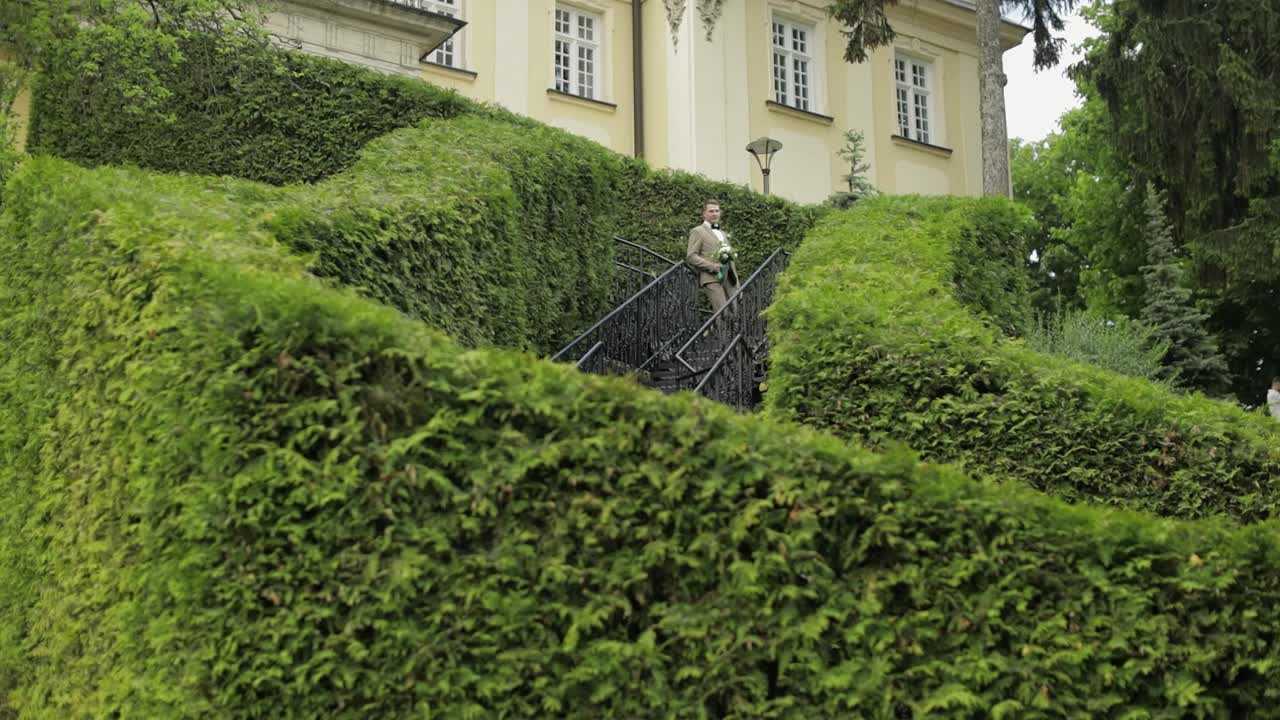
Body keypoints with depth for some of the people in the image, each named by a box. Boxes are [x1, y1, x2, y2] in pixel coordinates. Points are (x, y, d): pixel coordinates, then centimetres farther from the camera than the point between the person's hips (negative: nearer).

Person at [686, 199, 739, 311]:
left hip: (728, 278, 7)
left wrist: (737, 285, 19)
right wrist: (712, 266, -16)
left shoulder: (722, 233, 27)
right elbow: (691, 256, -5)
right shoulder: (698, 232, 5)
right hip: (711, 278, -7)